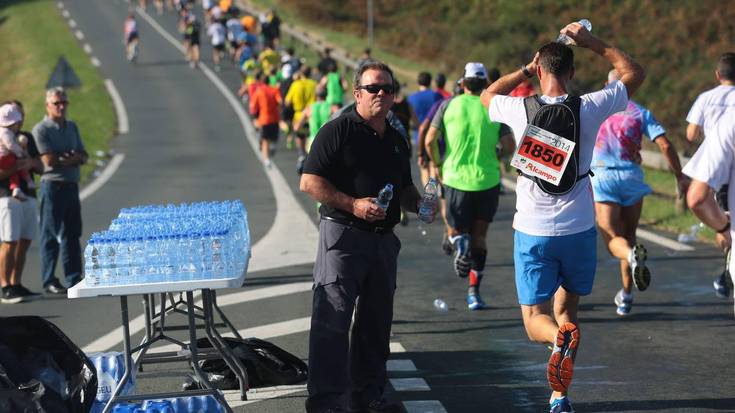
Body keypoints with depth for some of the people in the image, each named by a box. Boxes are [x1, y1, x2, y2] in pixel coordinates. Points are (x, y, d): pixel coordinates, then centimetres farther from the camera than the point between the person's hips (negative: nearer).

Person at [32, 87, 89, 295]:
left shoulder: (72, 127, 15)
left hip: (72, 185, 7)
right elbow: (49, 160, -16)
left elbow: (84, 157, 11)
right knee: (51, 236, -3)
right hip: (53, 186, -7)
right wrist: (72, 158, -4)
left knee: (72, 234, 10)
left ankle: (74, 279, 15)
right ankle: (49, 282, 2)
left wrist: (64, 159, -9)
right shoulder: (41, 129, -7)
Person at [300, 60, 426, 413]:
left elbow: (403, 188, 28)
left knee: (376, 320, 13)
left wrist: (417, 204, 6)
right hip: (342, 236, -7)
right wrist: (353, 205, -20)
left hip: (383, 238, 8)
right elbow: (309, 182, -12)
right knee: (332, 319, -10)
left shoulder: (396, 140, 17)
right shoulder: (338, 130, -7)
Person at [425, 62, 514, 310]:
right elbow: (509, 146, -5)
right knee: (479, 237, 13)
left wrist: (436, 163, 12)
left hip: (455, 178, -1)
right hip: (487, 180, 1)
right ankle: (474, 292, 9)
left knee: (456, 229, 17)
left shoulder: (449, 105, -1)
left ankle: (459, 240, -20)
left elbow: (430, 140, -5)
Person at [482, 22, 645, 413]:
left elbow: (488, 95, 17)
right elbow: (635, 73, 7)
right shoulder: (588, 108, -9)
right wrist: (592, 42, 9)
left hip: (533, 233, -1)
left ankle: (561, 336, -32)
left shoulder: (520, 109, -8)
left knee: (535, 319, 4)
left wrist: (527, 69, 17)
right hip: (578, 230, 1)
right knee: (566, 307, 19)